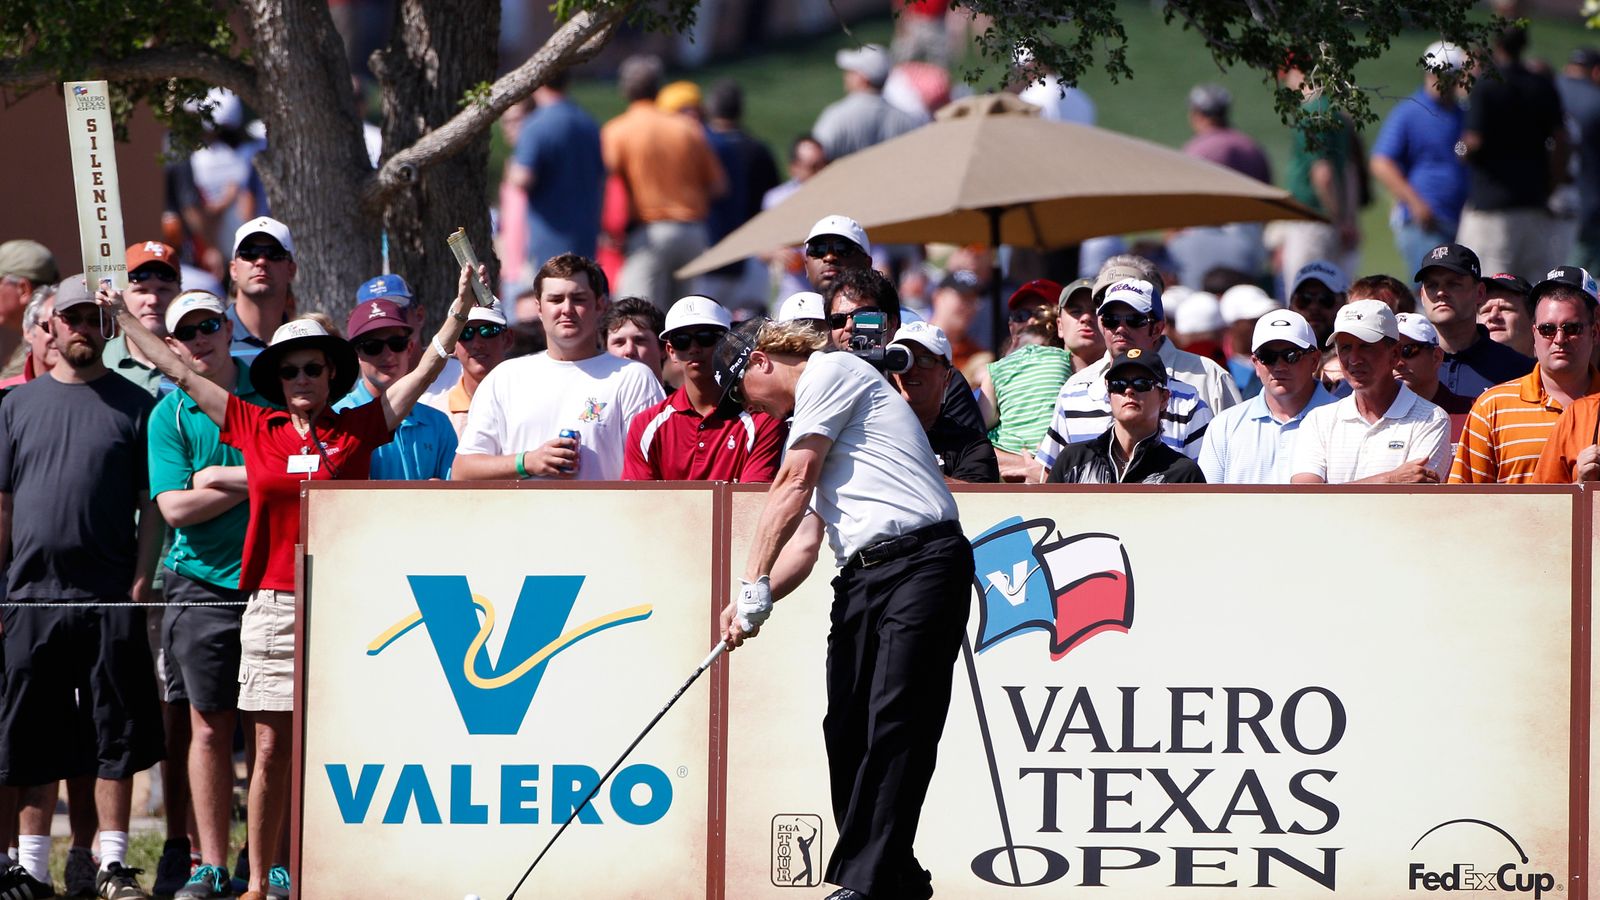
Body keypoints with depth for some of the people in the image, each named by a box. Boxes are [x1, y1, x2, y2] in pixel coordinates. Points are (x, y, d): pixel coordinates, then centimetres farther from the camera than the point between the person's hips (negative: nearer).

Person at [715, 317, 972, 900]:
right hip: (860, 577, 9)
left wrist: (754, 584, -5)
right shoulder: (806, 426, 30)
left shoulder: (830, 372, 3)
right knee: (847, 730, 0)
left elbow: (794, 487, -4)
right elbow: (805, 542, 23)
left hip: (920, 562, -9)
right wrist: (754, 603, 6)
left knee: (895, 726, -13)